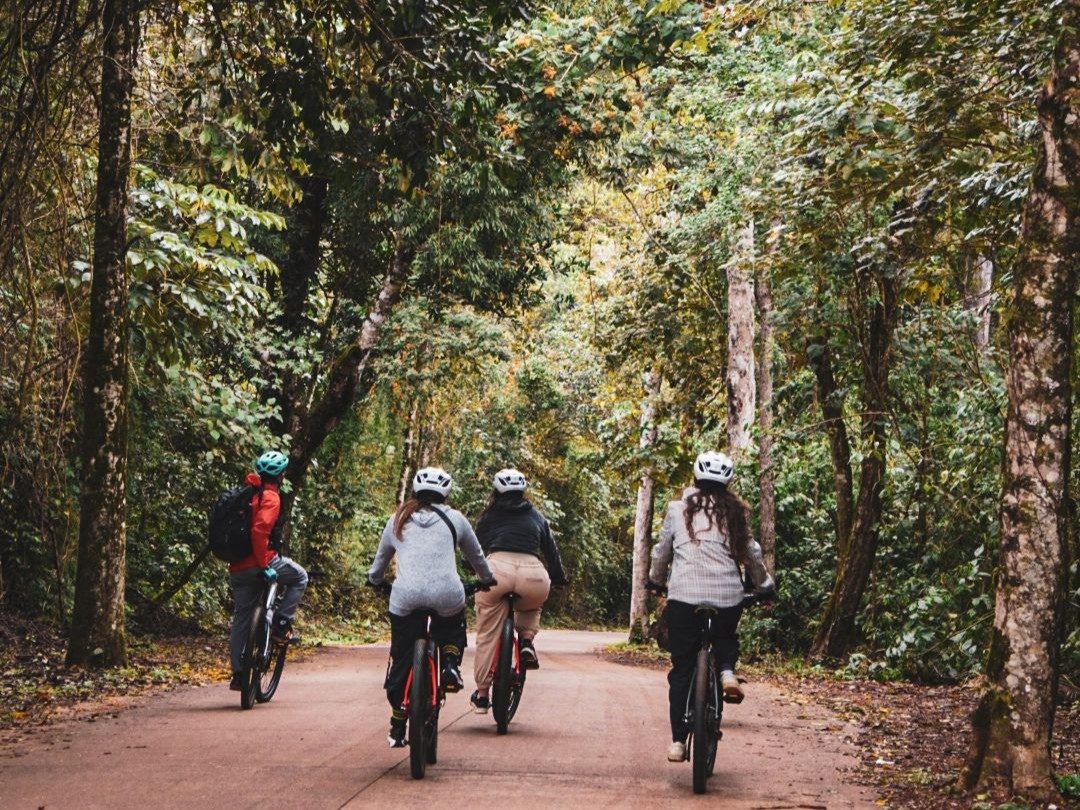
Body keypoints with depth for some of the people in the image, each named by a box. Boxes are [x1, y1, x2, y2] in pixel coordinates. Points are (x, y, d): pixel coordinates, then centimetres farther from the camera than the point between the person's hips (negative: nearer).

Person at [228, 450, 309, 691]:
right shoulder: (270, 497, -10)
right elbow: (259, 530, -23)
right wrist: (265, 566, -22)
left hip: (238, 568, 8)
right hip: (260, 562, -8)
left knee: (241, 619, 11)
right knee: (300, 578, 15)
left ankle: (238, 674, 13)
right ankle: (281, 623, 4)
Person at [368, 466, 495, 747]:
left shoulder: (398, 520, 20)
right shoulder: (454, 519, 17)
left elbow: (380, 558, 33)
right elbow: (476, 555, 30)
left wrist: (375, 580, 53)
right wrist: (487, 579, 49)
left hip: (405, 597, 1)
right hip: (446, 594, -1)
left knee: (401, 660, 13)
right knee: (452, 627, 33)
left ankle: (397, 727, 16)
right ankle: (450, 664, 6)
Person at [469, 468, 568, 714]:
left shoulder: (489, 516, 25)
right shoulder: (536, 517, 27)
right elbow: (551, 550, 27)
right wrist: (560, 579, 39)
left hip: (496, 568, -1)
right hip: (532, 572, 1)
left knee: (487, 635, 13)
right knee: (530, 607, 36)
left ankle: (482, 694, 18)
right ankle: (527, 641, 10)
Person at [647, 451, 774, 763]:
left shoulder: (678, 509, 10)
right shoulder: (734, 512, 12)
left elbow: (662, 552, 16)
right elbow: (752, 554, 17)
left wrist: (655, 581, 34)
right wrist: (764, 585, 33)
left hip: (684, 596, -1)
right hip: (728, 596, 1)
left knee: (682, 669, 7)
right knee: (725, 639, 31)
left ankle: (678, 741, 1)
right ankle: (727, 672, -1)